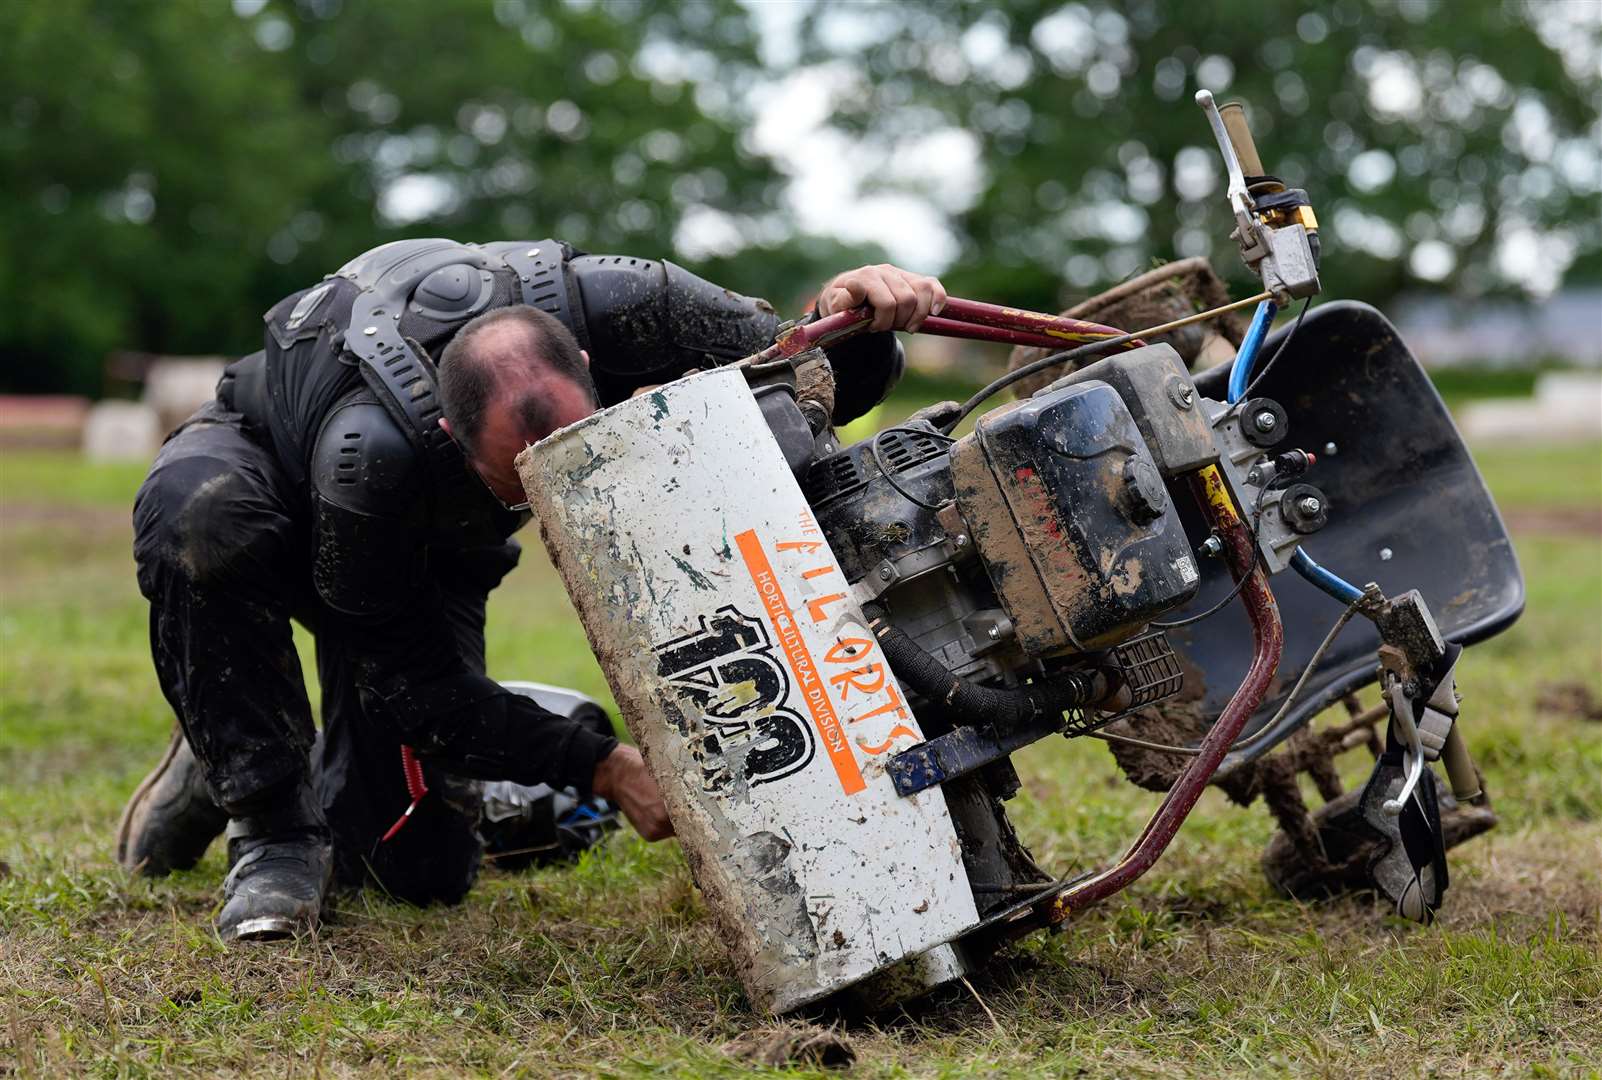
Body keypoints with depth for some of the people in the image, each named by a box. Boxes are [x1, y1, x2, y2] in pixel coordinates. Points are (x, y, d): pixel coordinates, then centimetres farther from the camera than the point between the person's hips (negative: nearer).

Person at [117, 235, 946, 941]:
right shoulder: (371, 452, -45)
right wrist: (599, 767, -41)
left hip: (430, 550, 4)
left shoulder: (603, 304, -36)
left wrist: (857, 322, -47)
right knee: (201, 522, -44)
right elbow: (405, 680, -32)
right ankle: (269, 828, -25)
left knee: (423, 868, -5)